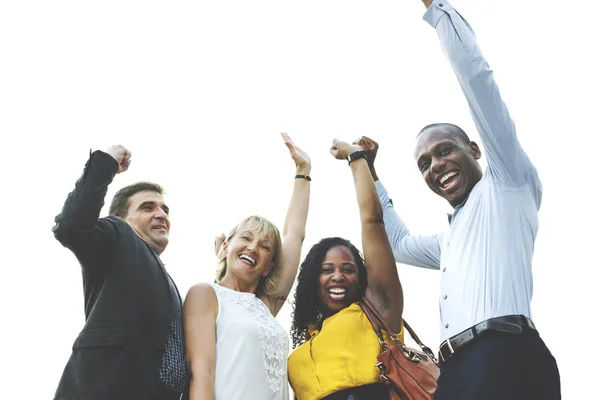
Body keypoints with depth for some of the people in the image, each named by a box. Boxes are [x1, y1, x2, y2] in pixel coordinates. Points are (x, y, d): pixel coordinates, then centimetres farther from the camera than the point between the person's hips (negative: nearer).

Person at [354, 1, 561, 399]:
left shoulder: (508, 182, 12)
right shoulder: (451, 241, 33)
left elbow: (475, 72, 5)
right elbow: (398, 243, 51)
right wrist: (368, 171, 49)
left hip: (507, 360, -8)